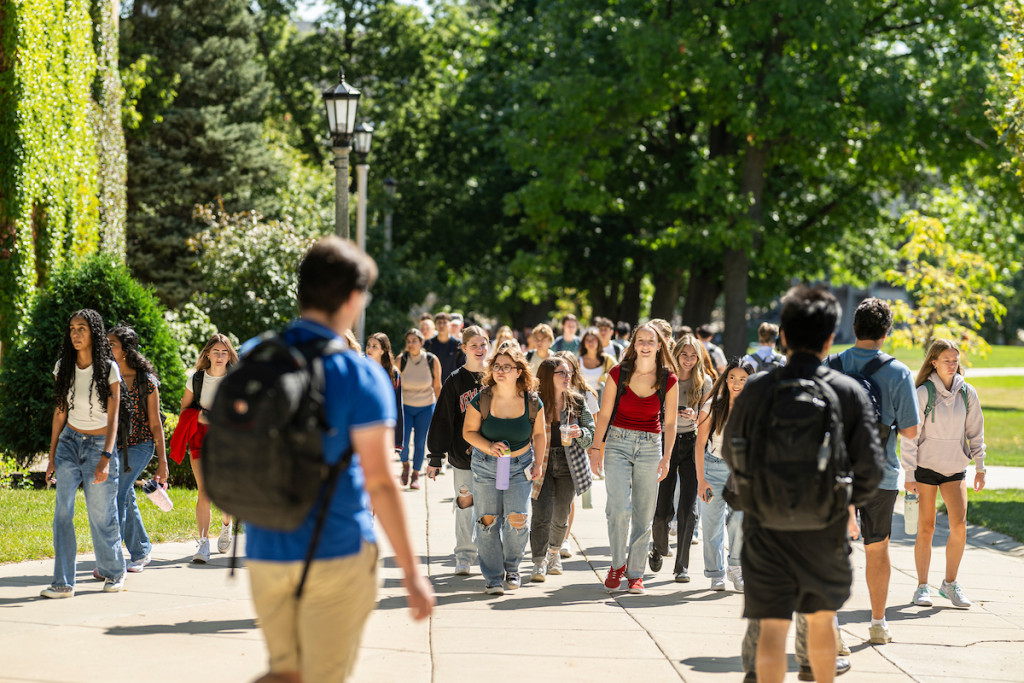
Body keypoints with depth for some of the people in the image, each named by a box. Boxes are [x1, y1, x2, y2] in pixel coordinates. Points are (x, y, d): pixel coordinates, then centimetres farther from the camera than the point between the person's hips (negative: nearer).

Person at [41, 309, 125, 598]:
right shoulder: (63, 368, 3)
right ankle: (63, 582, -11)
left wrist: (106, 458, -21)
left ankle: (113, 571, 27)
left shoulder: (109, 369, -9)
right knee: (62, 512, -11)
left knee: (101, 515, 3)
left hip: (99, 445, -3)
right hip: (69, 442, 3)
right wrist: (52, 456, 7)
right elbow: (59, 413, 8)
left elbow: (112, 418, -11)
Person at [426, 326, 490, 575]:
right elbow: (442, 420, 1)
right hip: (462, 454, -1)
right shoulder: (455, 381, 0)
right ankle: (464, 556, 11)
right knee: (464, 503, 3)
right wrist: (436, 457, -2)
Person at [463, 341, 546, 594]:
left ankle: (512, 568, 16)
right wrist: (489, 446, -19)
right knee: (488, 519, -2)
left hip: (520, 466, 0)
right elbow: (468, 431, -2)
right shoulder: (481, 399, -11)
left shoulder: (532, 401, -8)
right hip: (486, 466, 0)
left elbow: (538, 434, 7)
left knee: (517, 519, -11)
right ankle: (493, 577, 12)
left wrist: (539, 463, 0)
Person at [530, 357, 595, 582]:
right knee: (542, 512, -14)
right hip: (540, 462, -2)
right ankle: (539, 563, -9)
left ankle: (554, 552, 37)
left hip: (568, 464, 3)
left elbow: (591, 435, 6)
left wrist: (580, 433, -15)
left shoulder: (577, 403, 4)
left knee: (561, 515, 10)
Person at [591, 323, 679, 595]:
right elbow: (604, 414, 3)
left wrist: (666, 457, -1)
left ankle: (635, 573, 13)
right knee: (620, 508, -14)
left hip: (651, 447, 1)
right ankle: (618, 564, 6)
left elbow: (670, 423, 6)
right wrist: (596, 448, -1)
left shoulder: (668, 380, 0)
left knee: (643, 515, 2)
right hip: (618, 443, -1)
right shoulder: (618, 374, -3)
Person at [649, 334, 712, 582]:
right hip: (665, 443, 0)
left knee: (688, 508, -8)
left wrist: (694, 416, -13)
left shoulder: (704, 382, 1)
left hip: (691, 444, 1)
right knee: (663, 508, -1)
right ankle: (658, 547, 31)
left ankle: (682, 566, -1)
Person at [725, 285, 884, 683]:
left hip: (766, 527, -1)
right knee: (821, 618, 22)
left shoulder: (756, 389, -6)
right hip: (824, 529, 1)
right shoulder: (848, 392, -8)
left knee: (772, 627, -1)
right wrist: (850, 499, 10)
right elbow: (870, 465, -10)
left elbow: (730, 453, 6)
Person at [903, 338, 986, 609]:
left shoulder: (967, 393, 1)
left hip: (955, 468, 3)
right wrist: (909, 474, -10)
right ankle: (922, 587, 11)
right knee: (926, 528, 0)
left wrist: (980, 467, 5)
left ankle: (950, 583, 8)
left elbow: (975, 431, 11)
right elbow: (910, 436, -8)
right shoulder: (923, 393, -10)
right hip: (925, 466, -3)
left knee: (959, 526, -8)